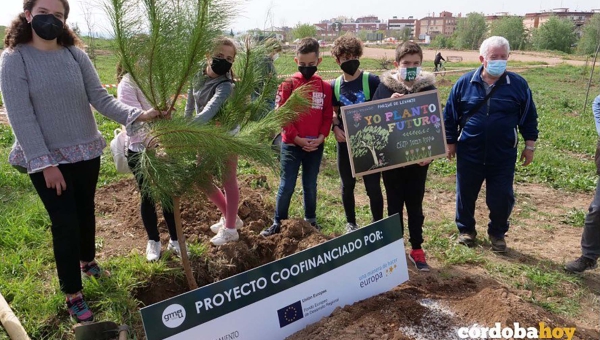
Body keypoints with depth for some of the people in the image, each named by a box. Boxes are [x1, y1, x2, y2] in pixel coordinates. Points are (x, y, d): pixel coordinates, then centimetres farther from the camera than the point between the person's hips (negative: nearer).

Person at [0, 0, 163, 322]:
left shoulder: (76, 55, -1)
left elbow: (100, 98, -6)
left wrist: (137, 114, -23)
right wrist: (44, 163, -19)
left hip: (86, 152, 4)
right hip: (47, 158, -3)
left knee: (86, 211, 19)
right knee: (65, 222, 0)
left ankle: (87, 260, 46)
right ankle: (72, 294, 17)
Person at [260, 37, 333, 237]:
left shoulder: (325, 87, 3)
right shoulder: (288, 84, -4)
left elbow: (328, 116, 5)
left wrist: (321, 137, -9)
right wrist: (296, 138, -13)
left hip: (316, 146, 2)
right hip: (291, 145, -2)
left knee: (310, 186, 15)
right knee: (287, 185, 4)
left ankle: (311, 220, 30)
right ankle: (278, 222, 17)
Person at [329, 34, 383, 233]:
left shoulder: (372, 81, -8)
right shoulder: (334, 86, 3)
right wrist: (335, 127, -6)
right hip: (346, 143, 3)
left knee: (373, 186, 2)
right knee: (348, 185, 15)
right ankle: (350, 222, 33)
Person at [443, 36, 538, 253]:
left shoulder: (518, 84, -3)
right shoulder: (465, 83, -3)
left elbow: (529, 117, 6)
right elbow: (449, 115, 3)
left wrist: (530, 145, 5)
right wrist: (450, 142, 3)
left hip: (503, 155, 0)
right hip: (469, 153, 0)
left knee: (502, 197, 7)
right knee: (465, 194, 13)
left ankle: (497, 234, 30)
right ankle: (466, 230, 35)